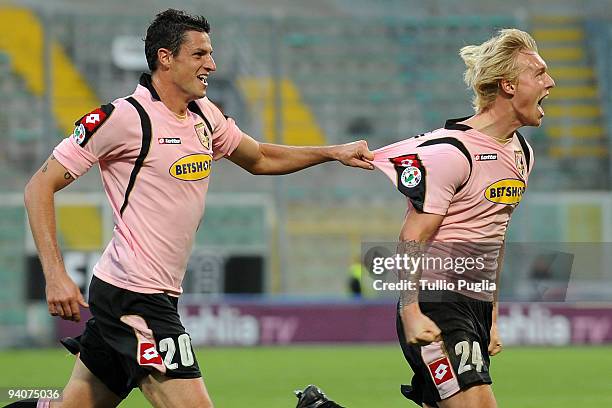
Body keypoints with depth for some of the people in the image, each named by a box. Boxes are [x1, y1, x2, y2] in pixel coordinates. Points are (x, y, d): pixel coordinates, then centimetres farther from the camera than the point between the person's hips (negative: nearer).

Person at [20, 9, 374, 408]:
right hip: (135, 296, -8)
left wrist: (333, 152, 17)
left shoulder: (205, 115, 11)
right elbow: (41, 186, -11)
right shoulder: (125, 117, -13)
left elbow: (259, 158, 29)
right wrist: (56, 276, -19)